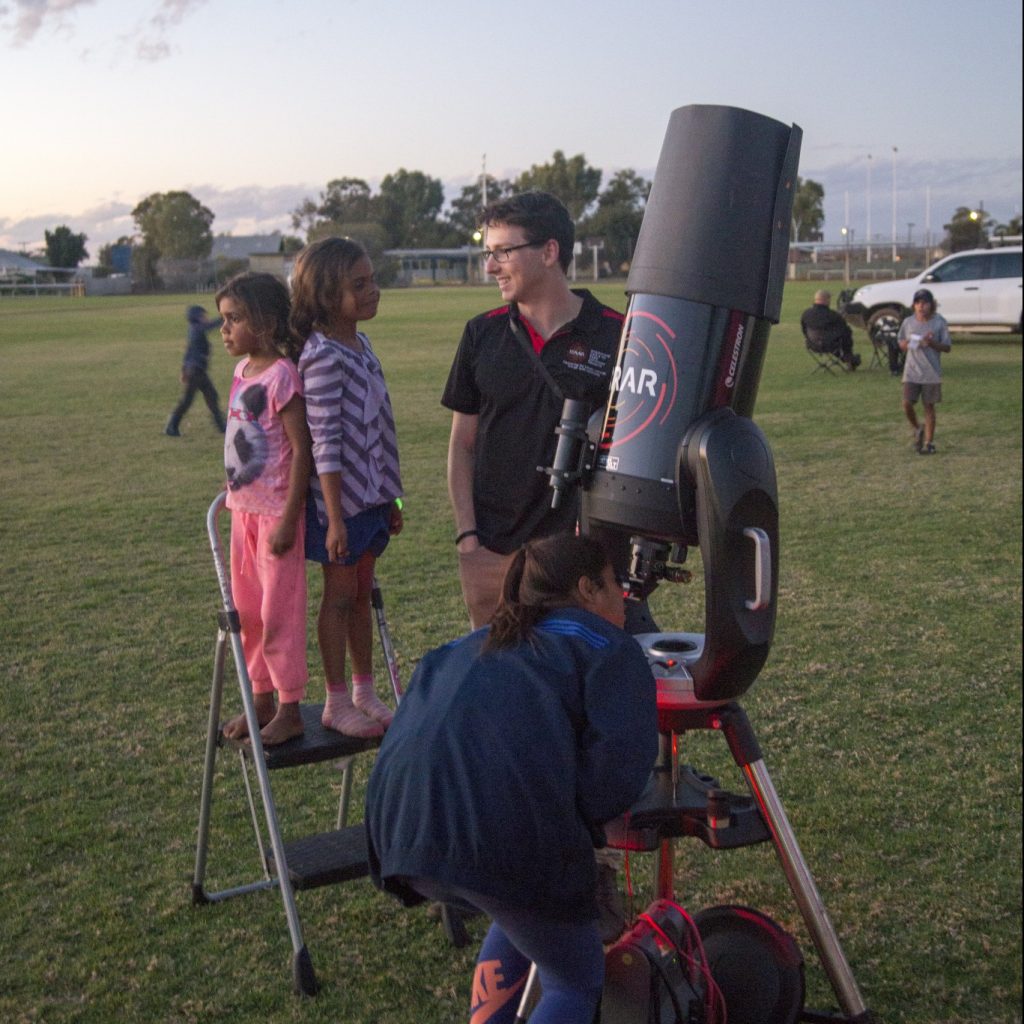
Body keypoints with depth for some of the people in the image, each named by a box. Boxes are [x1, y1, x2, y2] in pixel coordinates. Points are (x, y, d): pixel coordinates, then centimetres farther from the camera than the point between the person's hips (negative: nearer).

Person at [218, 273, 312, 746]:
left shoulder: (281, 375, -18)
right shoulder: (243, 370, 7)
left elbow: (302, 449, -20)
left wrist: (288, 520, -20)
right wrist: (235, 494, 18)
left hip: (276, 512, -8)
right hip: (244, 510, 8)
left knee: (279, 613, 1)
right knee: (247, 610, 16)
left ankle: (290, 712, 15)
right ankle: (261, 699, 31)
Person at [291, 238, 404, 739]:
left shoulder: (361, 344, 8)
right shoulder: (322, 357, -19)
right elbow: (325, 443, -21)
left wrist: (390, 499, 17)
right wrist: (335, 518, -21)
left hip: (370, 495, 8)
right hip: (339, 497, -8)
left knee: (362, 592, 16)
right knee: (340, 594, 4)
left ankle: (365, 692, 29)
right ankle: (336, 702, 17)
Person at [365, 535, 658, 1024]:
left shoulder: (474, 645, 30)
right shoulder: (608, 649, 11)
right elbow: (618, 768, -5)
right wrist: (575, 826, 11)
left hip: (401, 831, 7)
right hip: (503, 833, -7)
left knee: (523, 915, 34)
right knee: (577, 982, 17)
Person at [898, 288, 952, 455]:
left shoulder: (939, 322, -4)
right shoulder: (908, 322, 2)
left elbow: (947, 347, -2)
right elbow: (900, 341, 15)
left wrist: (932, 343, -20)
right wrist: (904, 344, -9)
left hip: (931, 372, -2)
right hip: (911, 371, 2)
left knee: (929, 406, 3)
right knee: (907, 404, -8)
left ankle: (929, 442, 13)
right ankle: (917, 430, 21)